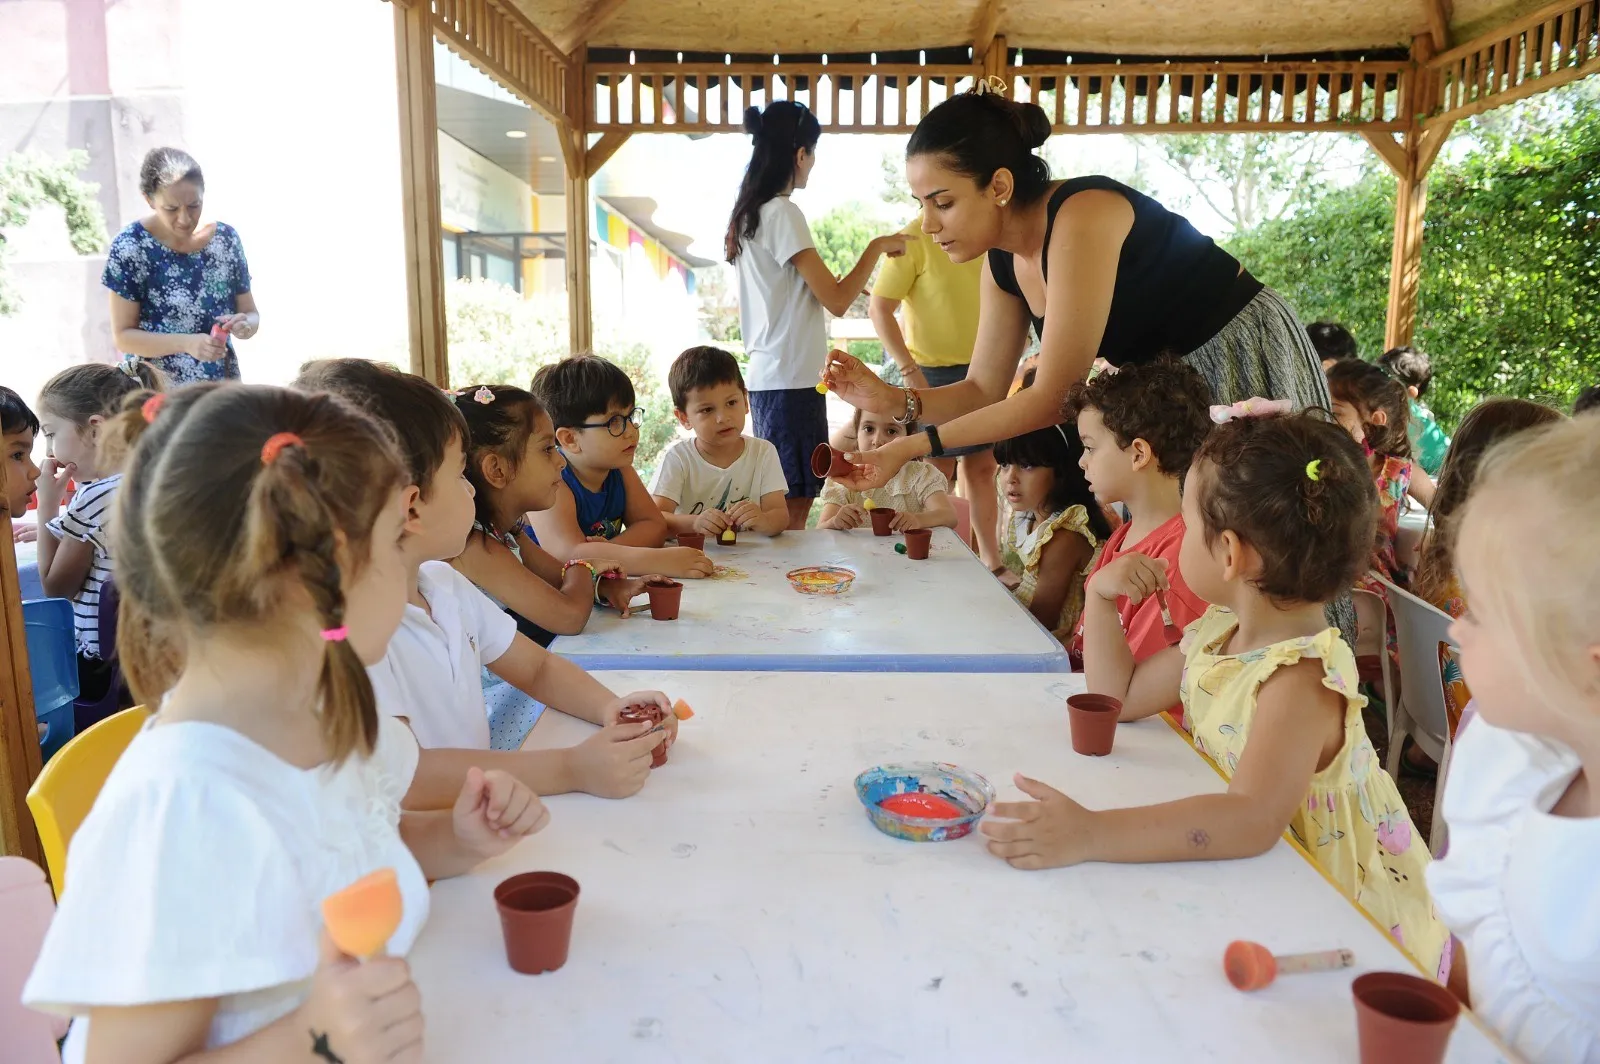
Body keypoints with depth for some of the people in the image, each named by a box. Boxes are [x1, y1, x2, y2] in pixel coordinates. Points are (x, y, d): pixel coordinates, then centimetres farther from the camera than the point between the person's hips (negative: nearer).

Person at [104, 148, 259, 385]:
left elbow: (250, 313, 7)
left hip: (221, 389, 3)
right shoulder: (130, 246, -10)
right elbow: (122, 336, -9)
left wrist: (245, 325, -16)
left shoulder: (225, 238, -1)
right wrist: (186, 343, -24)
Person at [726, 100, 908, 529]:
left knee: (784, 505, 13)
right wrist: (877, 247, -4)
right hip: (792, 380, -10)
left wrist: (835, 284, 21)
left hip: (767, 376, 10)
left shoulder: (749, 214, 15)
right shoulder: (782, 213, -13)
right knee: (795, 507, -5)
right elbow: (837, 301, -15)